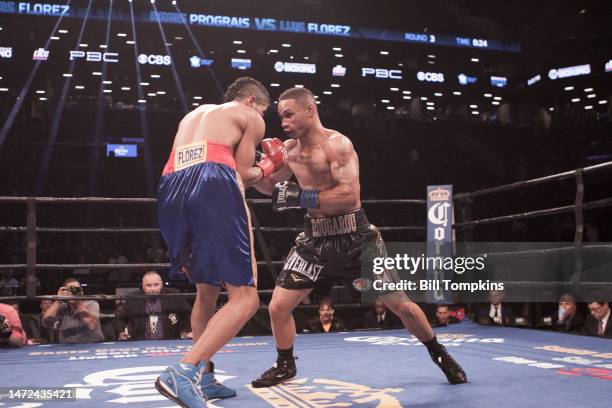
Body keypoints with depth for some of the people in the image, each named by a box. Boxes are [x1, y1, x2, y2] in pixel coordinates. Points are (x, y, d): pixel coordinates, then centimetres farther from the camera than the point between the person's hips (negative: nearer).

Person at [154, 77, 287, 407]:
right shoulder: (250, 117, 18)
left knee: (207, 291, 23)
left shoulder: (193, 114, 37)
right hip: (213, 187, -7)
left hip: (172, 189, 7)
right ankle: (183, 372, -20)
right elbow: (239, 175, 10)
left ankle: (204, 379, 25)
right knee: (245, 297, -5)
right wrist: (266, 168, 31)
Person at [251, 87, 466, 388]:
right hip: (315, 238, 5)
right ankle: (285, 366, 24)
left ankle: (439, 354, 28)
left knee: (400, 305, 3)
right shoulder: (289, 149, 4)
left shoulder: (337, 144, -17)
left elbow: (349, 196, -28)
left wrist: (299, 197, -29)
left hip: (355, 237, -5)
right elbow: (270, 186, 17)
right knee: (278, 307, -1)